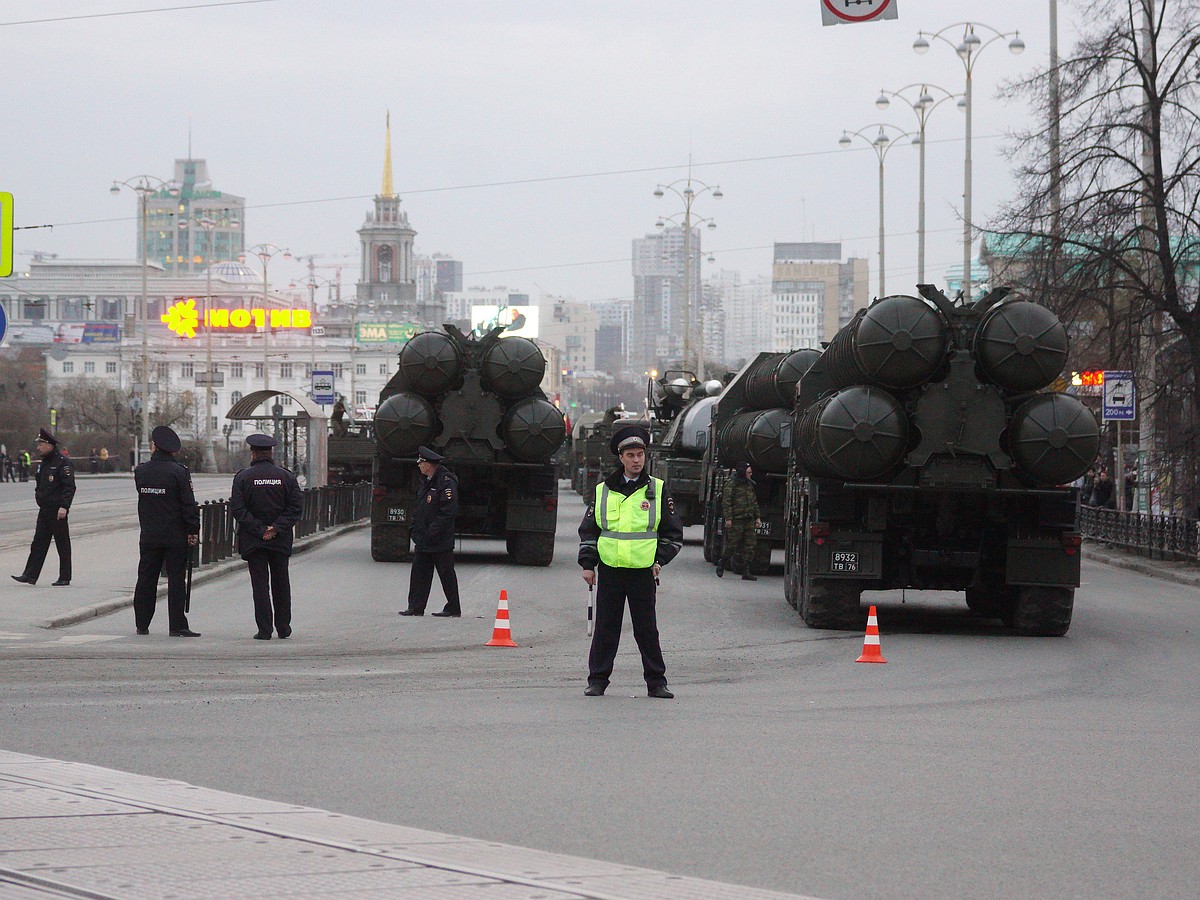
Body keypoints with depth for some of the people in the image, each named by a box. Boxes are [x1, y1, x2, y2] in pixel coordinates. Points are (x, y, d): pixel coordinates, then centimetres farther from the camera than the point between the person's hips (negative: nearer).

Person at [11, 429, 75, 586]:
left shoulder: (63, 463, -12)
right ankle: (30, 575, 4)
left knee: (62, 544, 0)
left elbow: (69, 486, -17)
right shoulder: (44, 463, 15)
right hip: (44, 510, 9)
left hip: (57, 511, -9)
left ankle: (65, 577, 6)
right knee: (38, 543, 5)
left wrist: (64, 506, -24)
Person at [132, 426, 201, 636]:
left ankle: (142, 624, 15)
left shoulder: (140, 471, 1)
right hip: (176, 536, -4)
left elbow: (142, 499, 10)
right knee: (176, 580, 0)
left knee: (146, 580, 10)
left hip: (148, 537, 4)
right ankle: (177, 626, -3)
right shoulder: (179, 472, -11)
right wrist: (193, 531, -4)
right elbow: (189, 504, -11)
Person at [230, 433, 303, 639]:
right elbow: (296, 506, -4)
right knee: (281, 583, 14)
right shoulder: (286, 476, 2)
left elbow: (237, 508, -11)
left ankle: (264, 629, -5)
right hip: (281, 541, 2)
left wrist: (259, 529, -11)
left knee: (260, 584, 0)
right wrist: (276, 529, -8)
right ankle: (283, 627, 18)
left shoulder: (243, 477, -3)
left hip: (253, 540, -2)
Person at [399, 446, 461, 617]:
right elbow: (418, 510, 20)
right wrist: (416, 534, 12)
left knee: (447, 575, 1)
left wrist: (433, 532, -20)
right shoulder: (426, 482, 15)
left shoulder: (446, 482, -14)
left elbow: (448, 511, -20)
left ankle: (454, 609, 8)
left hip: (441, 543, -9)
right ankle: (416, 607, 9)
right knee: (419, 574, 6)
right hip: (423, 542, 9)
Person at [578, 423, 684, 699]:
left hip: (643, 571, -1)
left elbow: (673, 533, 9)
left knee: (647, 629, 2)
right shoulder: (602, 491, 9)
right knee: (605, 628, 3)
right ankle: (597, 681, 10)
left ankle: (656, 683, 8)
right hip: (609, 570, 1)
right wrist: (587, 564, 5)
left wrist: (660, 561, -2)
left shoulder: (657, 490, 6)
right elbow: (588, 531, 13)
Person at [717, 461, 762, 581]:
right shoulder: (731, 484, -7)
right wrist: (728, 518, -17)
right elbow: (726, 502, -12)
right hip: (736, 521, -7)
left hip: (748, 520, 7)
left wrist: (757, 517, 17)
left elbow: (754, 502, 23)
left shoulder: (749, 484, 16)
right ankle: (722, 563, 22)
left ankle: (746, 572, 3)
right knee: (732, 545, -2)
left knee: (751, 545, 0)